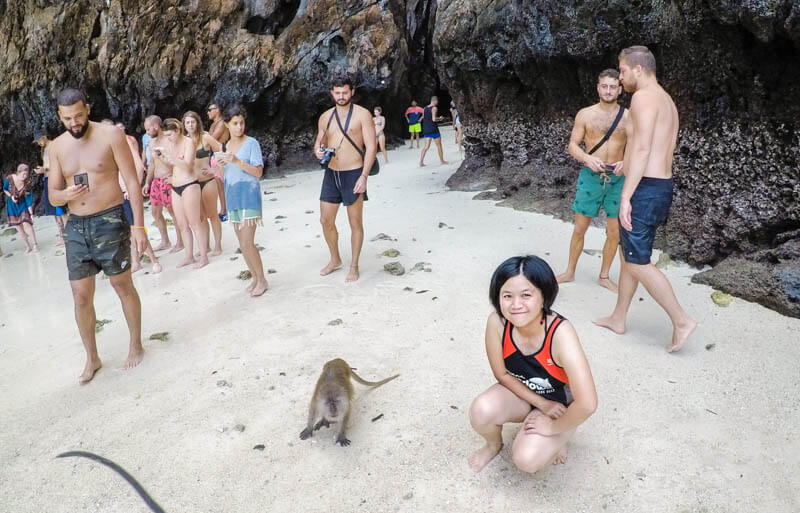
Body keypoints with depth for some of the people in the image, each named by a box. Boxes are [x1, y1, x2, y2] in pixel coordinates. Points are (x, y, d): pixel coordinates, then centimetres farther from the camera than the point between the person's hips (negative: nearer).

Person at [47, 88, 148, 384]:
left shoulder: (110, 136, -7)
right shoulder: (57, 146, 7)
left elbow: (132, 182, -8)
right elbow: (53, 195, 9)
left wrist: (138, 225, -14)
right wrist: (66, 195, -16)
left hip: (110, 222, -4)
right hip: (75, 227, 4)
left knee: (122, 286, 7)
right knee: (81, 296, 6)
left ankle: (136, 345, 25)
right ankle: (92, 358, 21)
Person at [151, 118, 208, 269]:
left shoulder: (188, 142, -9)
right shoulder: (169, 143, 10)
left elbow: (187, 166, -19)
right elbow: (170, 166, 15)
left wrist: (169, 156, -25)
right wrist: (158, 157, -1)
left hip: (189, 186, -7)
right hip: (175, 187, 7)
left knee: (194, 222, -3)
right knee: (182, 224, 10)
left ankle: (203, 256, 5)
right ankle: (189, 256, 20)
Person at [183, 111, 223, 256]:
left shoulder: (205, 137, -8)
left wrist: (214, 169, -14)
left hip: (207, 181, -5)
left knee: (212, 214, 4)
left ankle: (218, 246, 14)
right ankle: (205, 245, 23)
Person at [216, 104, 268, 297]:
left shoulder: (251, 143, -6)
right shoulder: (225, 147, 12)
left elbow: (258, 172, -13)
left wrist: (237, 161, -22)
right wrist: (221, 166, 0)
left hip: (248, 196, -6)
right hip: (232, 197, 6)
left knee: (247, 243, -11)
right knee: (242, 244, 9)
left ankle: (262, 280, 4)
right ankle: (254, 277, 22)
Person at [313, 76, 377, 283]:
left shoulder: (362, 114, -6)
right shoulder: (325, 117, 10)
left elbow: (371, 147, -11)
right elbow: (319, 142, 20)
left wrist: (364, 177, -20)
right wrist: (318, 151, -7)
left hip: (353, 174, -5)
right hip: (331, 173, 6)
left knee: (355, 223, 3)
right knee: (326, 221, 10)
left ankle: (354, 266, 18)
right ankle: (335, 260, 30)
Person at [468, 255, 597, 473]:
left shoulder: (560, 332, -36)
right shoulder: (497, 322, -25)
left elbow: (587, 404, -38)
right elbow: (502, 374, -9)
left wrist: (552, 427, -24)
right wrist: (541, 403, -14)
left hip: (560, 403, -3)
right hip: (521, 393, 3)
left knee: (527, 459, -24)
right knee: (481, 411, -27)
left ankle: (556, 440, 11)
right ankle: (494, 444, 9)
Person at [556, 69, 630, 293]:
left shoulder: (628, 116, 2)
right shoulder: (585, 114, 2)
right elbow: (573, 145, 1)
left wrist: (626, 162, -22)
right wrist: (587, 159, -18)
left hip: (617, 178, 1)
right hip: (590, 176, -1)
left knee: (614, 232, 4)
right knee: (580, 228, 5)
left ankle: (604, 276, 21)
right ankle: (570, 272, 22)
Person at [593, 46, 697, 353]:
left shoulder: (644, 96, -12)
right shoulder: (667, 101, 19)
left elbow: (642, 148, -21)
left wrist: (626, 196, -24)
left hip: (644, 189, -11)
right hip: (663, 186, 11)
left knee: (638, 263, -4)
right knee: (630, 255, 16)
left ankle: (681, 321, 1)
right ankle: (618, 318, 26)